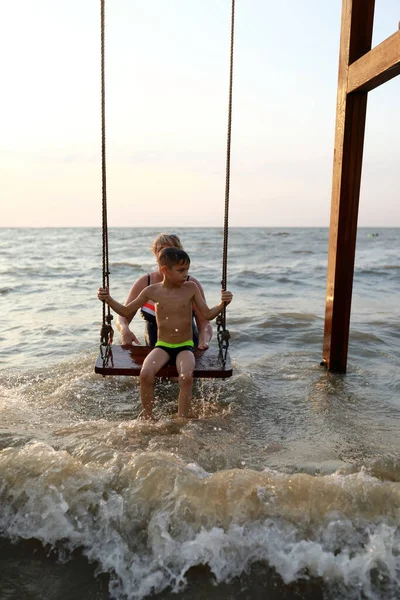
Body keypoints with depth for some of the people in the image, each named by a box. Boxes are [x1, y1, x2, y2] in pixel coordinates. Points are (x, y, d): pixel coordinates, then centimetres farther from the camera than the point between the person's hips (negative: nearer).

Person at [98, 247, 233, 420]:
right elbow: (126, 312, 9)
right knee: (145, 373, -27)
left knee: (186, 376, -30)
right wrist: (108, 299, -4)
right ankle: (147, 420, -8)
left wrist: (222, 304, -16)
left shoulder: (191, 288, -3)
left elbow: (208, 315, 0)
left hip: (185, 346, -1)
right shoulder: (152, 291, -2)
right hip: (162, 346, 1)